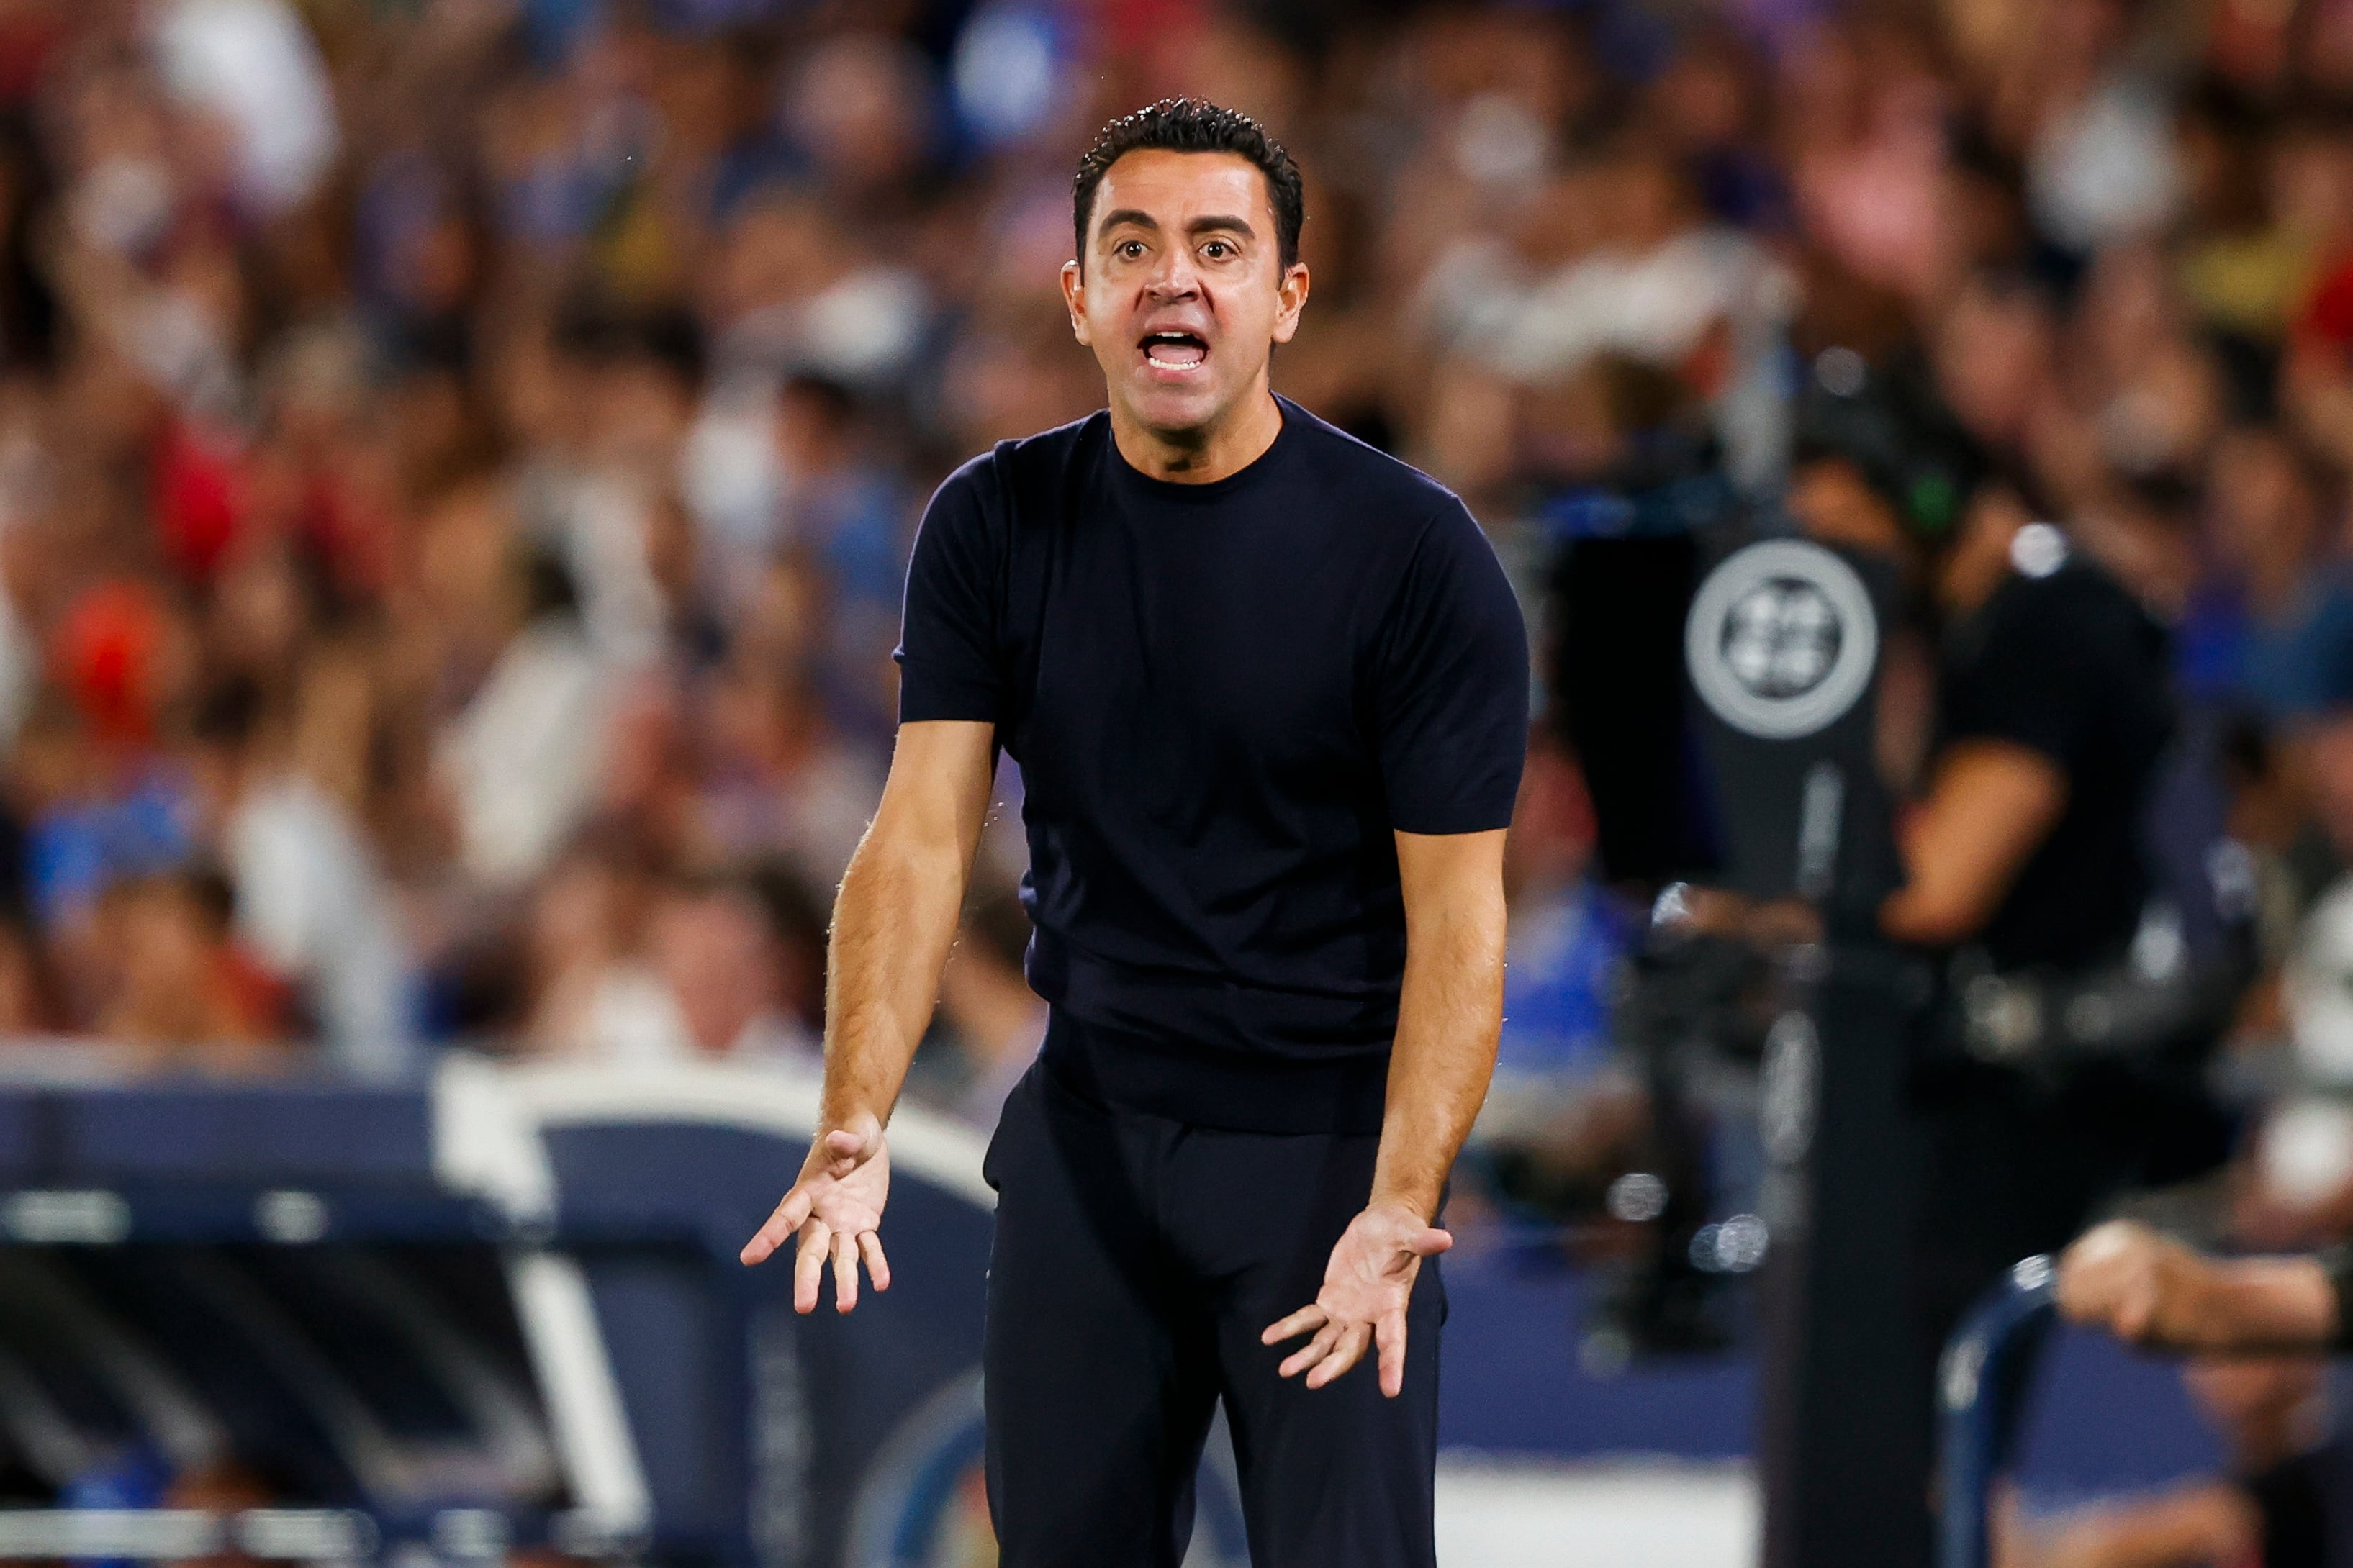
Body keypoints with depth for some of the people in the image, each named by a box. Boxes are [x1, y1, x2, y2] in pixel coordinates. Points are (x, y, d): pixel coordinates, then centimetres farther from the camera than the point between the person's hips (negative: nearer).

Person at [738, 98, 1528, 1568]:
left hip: (1328, 1136, -3)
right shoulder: (997, 524, 0)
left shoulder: (1416, 554, -11)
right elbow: (923, 834, -6)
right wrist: (855, 1128, -21)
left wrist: (1399, 1206, -27)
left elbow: (1456, 911, -13)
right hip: (1088, 1128, 3)